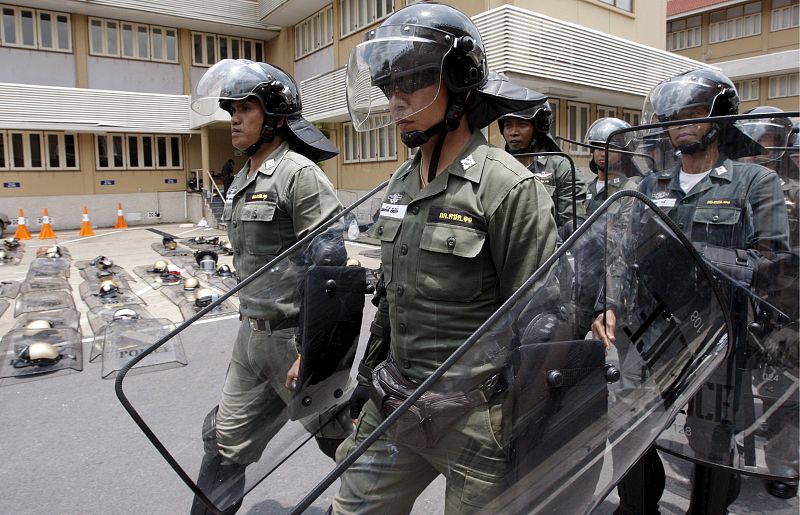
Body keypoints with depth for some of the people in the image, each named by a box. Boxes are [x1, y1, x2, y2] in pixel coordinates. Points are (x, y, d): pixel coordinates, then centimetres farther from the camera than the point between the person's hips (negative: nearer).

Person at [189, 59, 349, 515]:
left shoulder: (300, 175, -17)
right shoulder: (243, 181, 11)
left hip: (297, 337, -8)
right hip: (253, 336, 8)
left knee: (336, 434, 12)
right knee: (227, 439, 17)